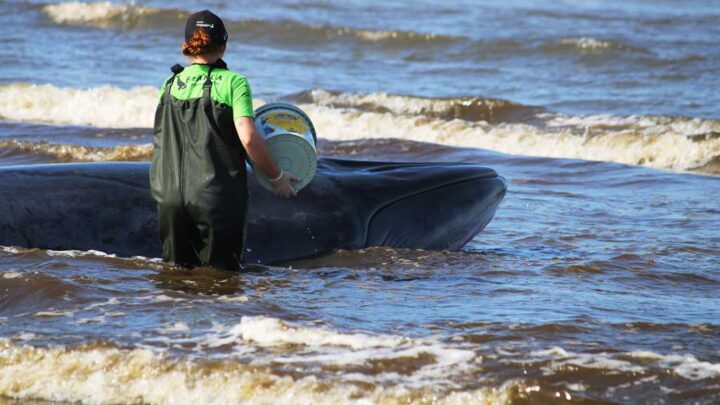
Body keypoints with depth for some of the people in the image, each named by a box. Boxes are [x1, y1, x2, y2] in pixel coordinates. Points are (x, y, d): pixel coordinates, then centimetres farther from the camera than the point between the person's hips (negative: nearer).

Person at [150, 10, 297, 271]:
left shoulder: (170, 85, 10)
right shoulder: (233, 82, -4)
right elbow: (248, 139, -14)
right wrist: (276, 177, 0)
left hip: (169, 197, 4)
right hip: (217, 198, -3)